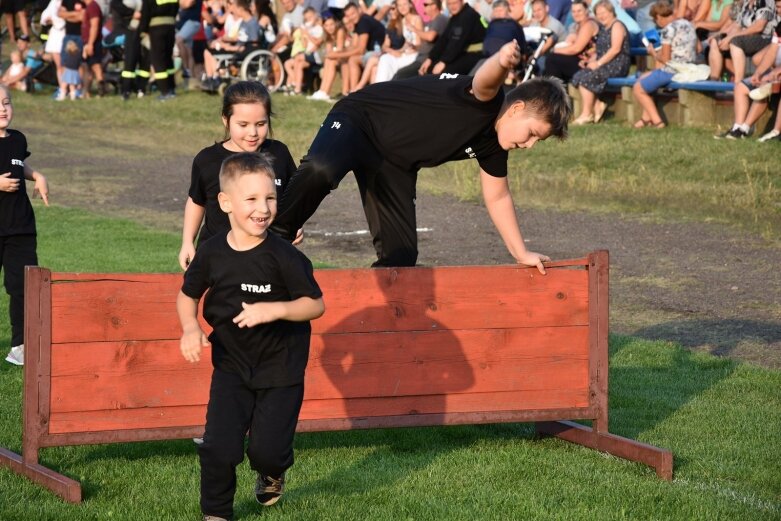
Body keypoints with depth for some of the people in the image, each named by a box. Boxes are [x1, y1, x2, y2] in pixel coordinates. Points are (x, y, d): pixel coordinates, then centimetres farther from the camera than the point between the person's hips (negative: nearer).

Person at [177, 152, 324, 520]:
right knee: (219, 446, -7)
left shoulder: (284, 257, -18)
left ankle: (271, 474, 37)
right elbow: (187, 295, 9)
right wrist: (190, 328, -11)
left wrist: (275, 310, -29)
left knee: (267, 448, -1)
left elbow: (315, 304, -13)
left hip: (280, 368, -2)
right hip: (231, 366, 2)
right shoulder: (212, 253, -8)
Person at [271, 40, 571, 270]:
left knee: (401, 255, -2)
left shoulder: (493, 144, 3)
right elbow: (483, 81, -49)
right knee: (322, 169, -41)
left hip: (394, 165, 9)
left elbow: (497, 197, 18)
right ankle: (278, 236, -19)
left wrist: (522, 254, 16)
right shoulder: (488, 102, -23)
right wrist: (501, 63, -73)